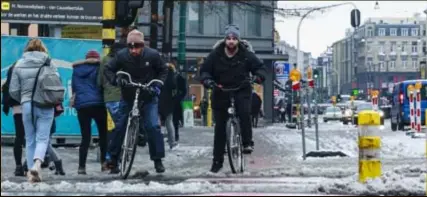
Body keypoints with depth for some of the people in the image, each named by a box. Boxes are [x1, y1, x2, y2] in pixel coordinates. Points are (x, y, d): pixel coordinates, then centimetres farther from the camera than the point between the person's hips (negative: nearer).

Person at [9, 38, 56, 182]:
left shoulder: (19, 65, 2)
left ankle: (32, 173, 9)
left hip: (27, 106, 1)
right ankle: (37, 163, -26)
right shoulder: (48, 64, 0)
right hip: (45, 106, -1)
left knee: (30, 140, 11)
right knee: (42, 138, 0)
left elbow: (13, 91, 2)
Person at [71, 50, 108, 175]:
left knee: (85, 137, 4)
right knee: (103, 134, 12)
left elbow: (73, 87, 18)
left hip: (81, 105, 3)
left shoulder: (76, 69, 14)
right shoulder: (98, 68, 2)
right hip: (97, 104, -3)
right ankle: (104, 162, 8)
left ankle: (81, 167, -4)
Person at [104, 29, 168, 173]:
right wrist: (116, 80, -23)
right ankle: (113, 159, 19)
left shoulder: (152, 55, -13)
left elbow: (163, 71, 1)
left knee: (153, 127, -12)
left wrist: (157, 85, -14)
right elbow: (108, 69, -3)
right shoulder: (121, 55, -13)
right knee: (120, 127, 5)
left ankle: (158, 160, -1)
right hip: (128, 98, 1)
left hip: (148, 98, -1)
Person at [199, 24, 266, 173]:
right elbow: (204, 70, 1)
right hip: (221, 92, 1)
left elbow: (260, 67, -1)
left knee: (244, 112, -33)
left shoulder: (246, 54, -8)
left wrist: (258, 76, -23)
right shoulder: (215, 54, -6)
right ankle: (217, 160, 13)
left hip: (242, 90, -1)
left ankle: (247, 143, -15)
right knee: (220, 127, 5)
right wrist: (206, 80, -20)